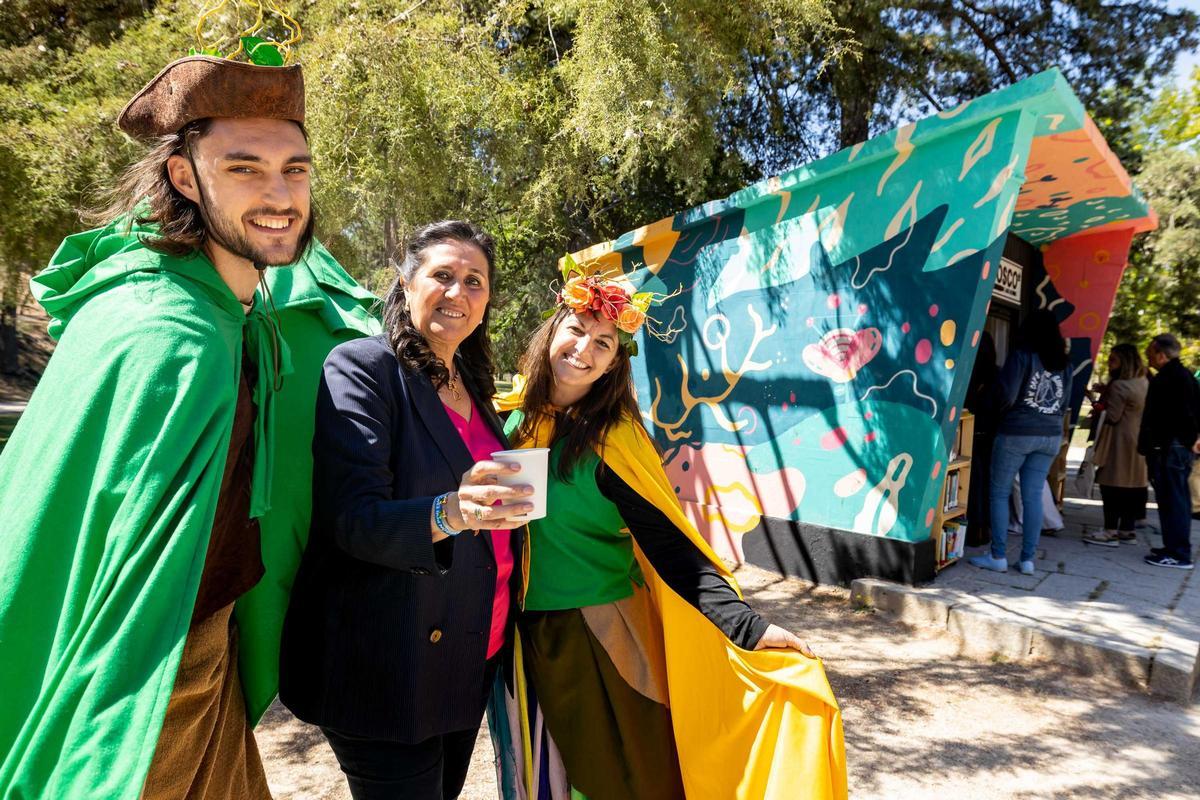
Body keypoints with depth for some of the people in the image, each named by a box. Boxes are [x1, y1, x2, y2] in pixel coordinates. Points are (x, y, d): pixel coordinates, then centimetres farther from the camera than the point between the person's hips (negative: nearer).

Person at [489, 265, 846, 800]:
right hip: (522, 635, 5)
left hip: (599, 636, -5)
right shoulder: (513, 417, -1)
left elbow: (669, 544, -19)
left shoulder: (611, 439, -16)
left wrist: (746, 624, -28)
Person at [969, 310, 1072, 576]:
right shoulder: (1064, 363, 8)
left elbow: (1007, 396, -13)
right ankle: (1027, 559, 9)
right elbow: (1065, 404, 13)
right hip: (1051, 435, 5)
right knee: (1033, 496, 7)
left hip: (1017, 432, -5)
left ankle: (998, 556, 4)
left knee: (1000, 493, 3)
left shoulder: (1022, 356, -9)